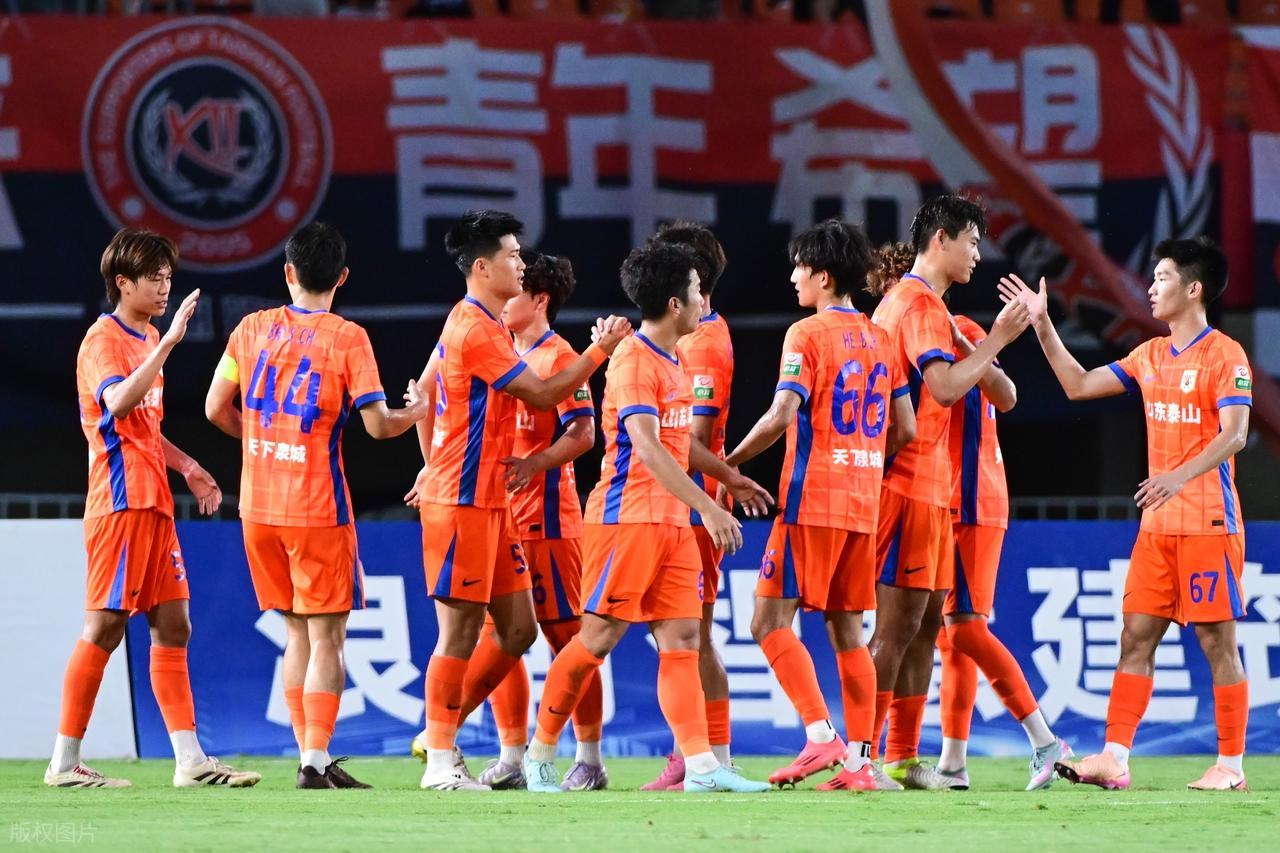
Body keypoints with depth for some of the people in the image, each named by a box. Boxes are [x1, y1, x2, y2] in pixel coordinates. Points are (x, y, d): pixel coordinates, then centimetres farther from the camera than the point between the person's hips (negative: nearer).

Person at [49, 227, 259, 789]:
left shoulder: (147, 341, 19)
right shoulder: (104, 339, -9)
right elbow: (119, 404, -29)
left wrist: (186, 465, 19)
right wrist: (167, 343, -31)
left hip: (153, 502, 9)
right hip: (121, 501, -9)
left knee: (172, 625, 5)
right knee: (105, 626, -8)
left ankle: (190, 760, 4)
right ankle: (65, 762, -3)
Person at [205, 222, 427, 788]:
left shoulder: (253, 328, 5)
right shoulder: (347, 338, -8)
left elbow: (217, 409, 9)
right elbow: (378, 424, -11)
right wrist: (416, 411, 9)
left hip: (257, 507, 5)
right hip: (316, 507, -5)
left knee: (298, 631, 14)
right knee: (326, 636, 0)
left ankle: (309, 755, 13)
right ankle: (317, 760, -7)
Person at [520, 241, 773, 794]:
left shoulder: (673, 364, 16)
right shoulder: (633, 361, -14)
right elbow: (647, 447, -24)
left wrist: (728, 477, 37)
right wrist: (707, 506, -28)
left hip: (672, 522, 9)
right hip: (628, 515, -9)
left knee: (682, 636, 0)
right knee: (599, 635, -5)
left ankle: (701, 764, -6)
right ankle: (540, 753, 6)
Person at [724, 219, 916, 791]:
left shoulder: (807, 335, -8)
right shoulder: (881, 341, 13)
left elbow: (780, 417, -16)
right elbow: (904, 429, 13)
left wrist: (730, 462, -4)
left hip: (812, 499, -7)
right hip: (863, 503, 7)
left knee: (771, 620, -5)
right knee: (847, 630, 8)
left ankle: (820, 735, -17)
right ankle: (859, 761, 3)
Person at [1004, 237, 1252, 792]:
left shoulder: (1224, 355, -9)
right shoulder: (1151, 356, 14)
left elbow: (1233, 434, -19)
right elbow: (1079, 386, 20)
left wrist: (1182, 476, -33)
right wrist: (1043, 326, 13)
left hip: (1209, 522, -7)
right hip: (1158, 525, 7)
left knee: (1217, 641, -4)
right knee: (1136, 636, 3)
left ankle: (1231, 765, 1)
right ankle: (1114, 758, 1)